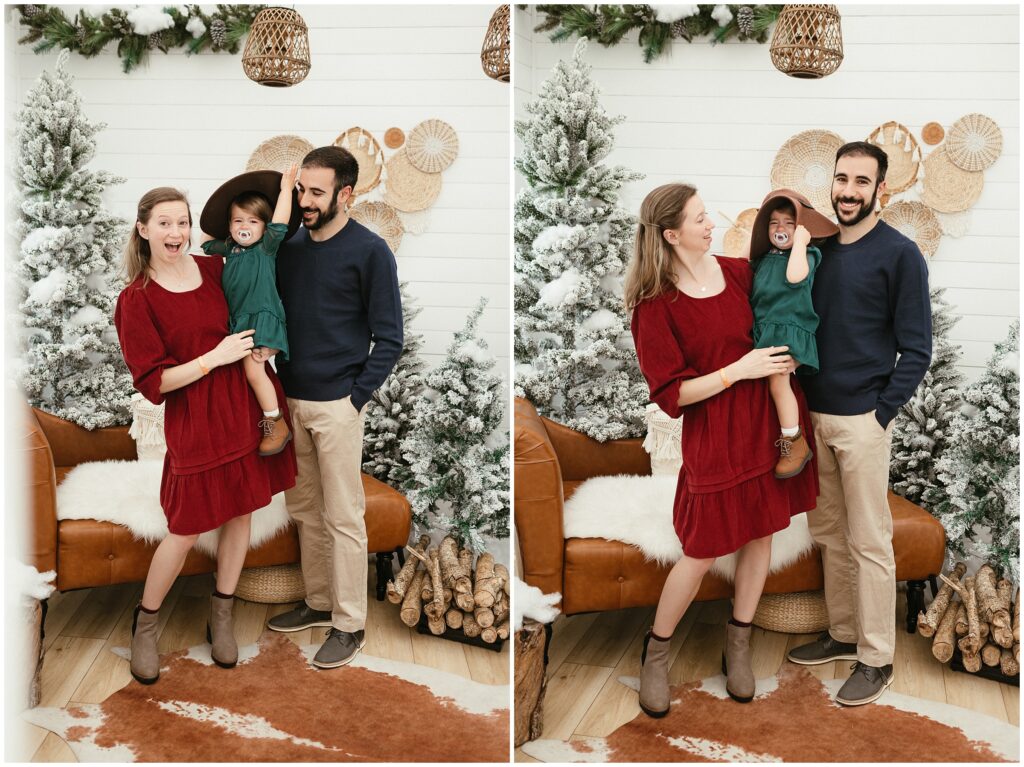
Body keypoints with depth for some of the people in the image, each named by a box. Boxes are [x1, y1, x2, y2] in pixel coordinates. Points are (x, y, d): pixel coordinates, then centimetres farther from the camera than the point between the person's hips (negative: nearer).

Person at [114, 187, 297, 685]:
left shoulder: (214, 269, 2)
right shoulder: (136, 299, -11)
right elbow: (153, 383, -13)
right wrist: (216, 357, -18)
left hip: (246, 409, 5)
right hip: (196, 422, -5)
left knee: (240, 513, 12)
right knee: (186, 531, 3)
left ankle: (221, 619, 30)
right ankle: (145, 624, 26)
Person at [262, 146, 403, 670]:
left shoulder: (369, 251, -9)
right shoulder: (291, 245, 8)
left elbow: (389, 338, -8)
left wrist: (355, 397, -12)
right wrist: (262, 343, -1)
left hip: (336, 405, -6)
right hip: (291, 399, 6)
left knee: (342, 518, 0)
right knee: (305, 510, 16)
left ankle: (350, 625, 10)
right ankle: (319, 603, 31)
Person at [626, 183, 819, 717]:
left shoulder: (737, 271, 2)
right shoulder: (655, 306, -13)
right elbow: (671, 395, -14)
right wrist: (739, 370, -18)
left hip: (770, 421, 6)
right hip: (714, 437, -5)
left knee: (761, 532, 14)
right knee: (702, 553, 3)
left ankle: (738, 646, 33)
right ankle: (656, 652, 26)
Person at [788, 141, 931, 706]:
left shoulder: (899, 254, -7)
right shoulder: (817, 246, 8)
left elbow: (916, 348, -7)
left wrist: (881, 414, -12)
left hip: (862, 420, -6)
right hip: (813, 415, 6)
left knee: (868, 543, 1)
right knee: (828, 534, 15)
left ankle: (876, 660, 11)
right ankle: (842, 634, 29)